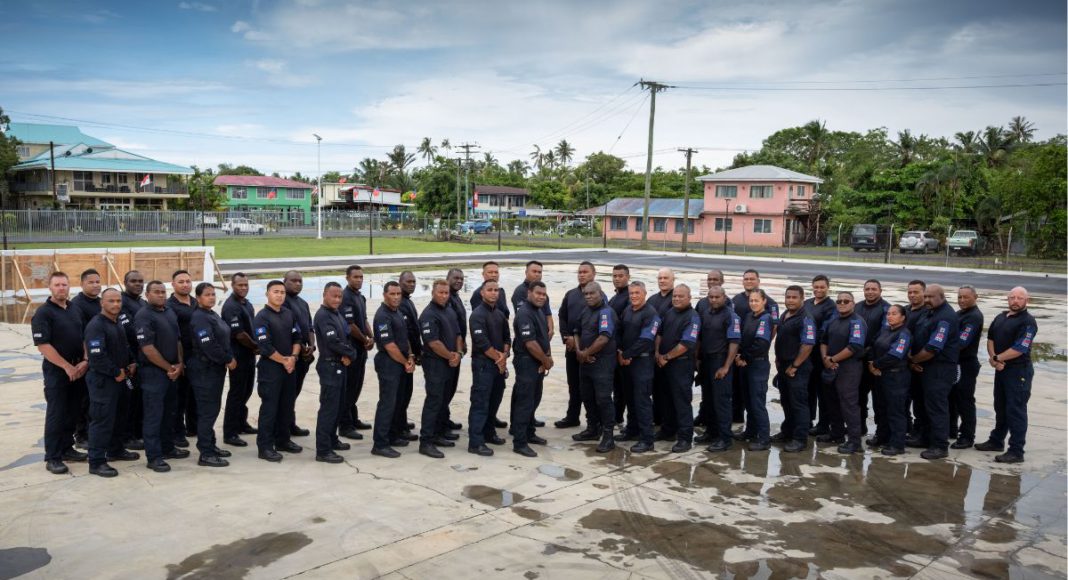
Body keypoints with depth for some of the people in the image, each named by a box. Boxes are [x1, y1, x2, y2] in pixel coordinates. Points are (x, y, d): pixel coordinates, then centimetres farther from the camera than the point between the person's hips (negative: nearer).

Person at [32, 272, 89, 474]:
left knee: (72, 412, 12)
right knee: (56, 414, -2)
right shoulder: (43, 313, -10)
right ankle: (52, 458, 5)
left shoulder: (76, 310, 10)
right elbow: (43, 345, -16)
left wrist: (85, 361, -1)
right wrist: (66, 366, -16)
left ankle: (67, 448, 24)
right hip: (56, 371, -6)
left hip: (77, 370, 6)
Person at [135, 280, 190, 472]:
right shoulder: (143, 316, -12)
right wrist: (169, 368, -13)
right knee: (154, 414, -3)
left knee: (170, 411, 15)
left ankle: (168, 447, 27)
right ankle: (154, 456, 1)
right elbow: (147, 348, -18)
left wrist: (180, 364, 1)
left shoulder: (171, 312, 12)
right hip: (153, 372, -8)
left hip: (173, 372, 8)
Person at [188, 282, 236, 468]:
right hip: (204, 370, -10)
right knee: (207, 411, -6)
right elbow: (209, 346, -24)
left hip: (215, 368, 10)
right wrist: (228, 360, -14)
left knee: (213, 409, 16)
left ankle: (210, 445, 26)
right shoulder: (199, 318, -15)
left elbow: (224, 340, 19)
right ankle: (206, 454, -2)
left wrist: (230, 358, 4)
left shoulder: (213, 315, 14)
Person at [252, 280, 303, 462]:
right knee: (269, 408, -4)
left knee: (286, 406, 13)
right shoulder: (262, 317, -10)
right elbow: (265, 346, -17)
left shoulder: (290, 314, 10)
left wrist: (293, 357, -7)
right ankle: (265, 447, 3)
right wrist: (284, 360, -11)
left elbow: (298, 338, 10)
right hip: (270, 368, -6)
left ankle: (283, 440, 25)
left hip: (290, 367, 6)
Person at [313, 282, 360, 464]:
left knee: (338, 406, 18)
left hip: (340, 366, 10)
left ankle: (331, 440, 32)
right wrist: (351, 353, -10)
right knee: (328, 408, -8)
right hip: (330, 367, -9)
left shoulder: (337, 314, 14)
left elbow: (346, 338, 13)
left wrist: (350, 355, -7)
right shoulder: (322, 316, -15)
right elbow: (333, 342, -24)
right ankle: (323, 450, -5)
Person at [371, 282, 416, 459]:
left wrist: (410, 357, 3)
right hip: (388, 364, -9)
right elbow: (389, 346, -20)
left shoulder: (398, 312, 12)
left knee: (395, 401, 15)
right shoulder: (382, 316, -17)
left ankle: (390, 436, 26)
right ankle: (380, 444, -4)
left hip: (400, 364, 9)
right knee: (387, 403, -8)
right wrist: (405, 362, -10)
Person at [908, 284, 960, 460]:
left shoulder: (945, 318, -18)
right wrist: (915, 361, 1)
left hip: (940, 368, -9)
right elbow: (919, 339, 16)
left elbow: (932, 349, -23)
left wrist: (913, 359, -8)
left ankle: (940, 446, 2)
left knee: (937, 406, -5)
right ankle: (928, 439, 28)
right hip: (927, 367, 10)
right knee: (928, 404, 16)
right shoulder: (930, 313, 13)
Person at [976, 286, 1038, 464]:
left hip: (1018, 371, -8)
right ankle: (996, 441, 30)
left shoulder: (1028, 322, -13)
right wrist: (994, 359, -8)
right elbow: (990, 338, 9)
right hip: (1001, 369, 8)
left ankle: (1016, 452, -3)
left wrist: (996, 359, -10)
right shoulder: (1000, 317, 11)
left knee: (1016, 410, -6)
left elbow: (1019, 349, -20)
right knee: (1000, 407, 18)